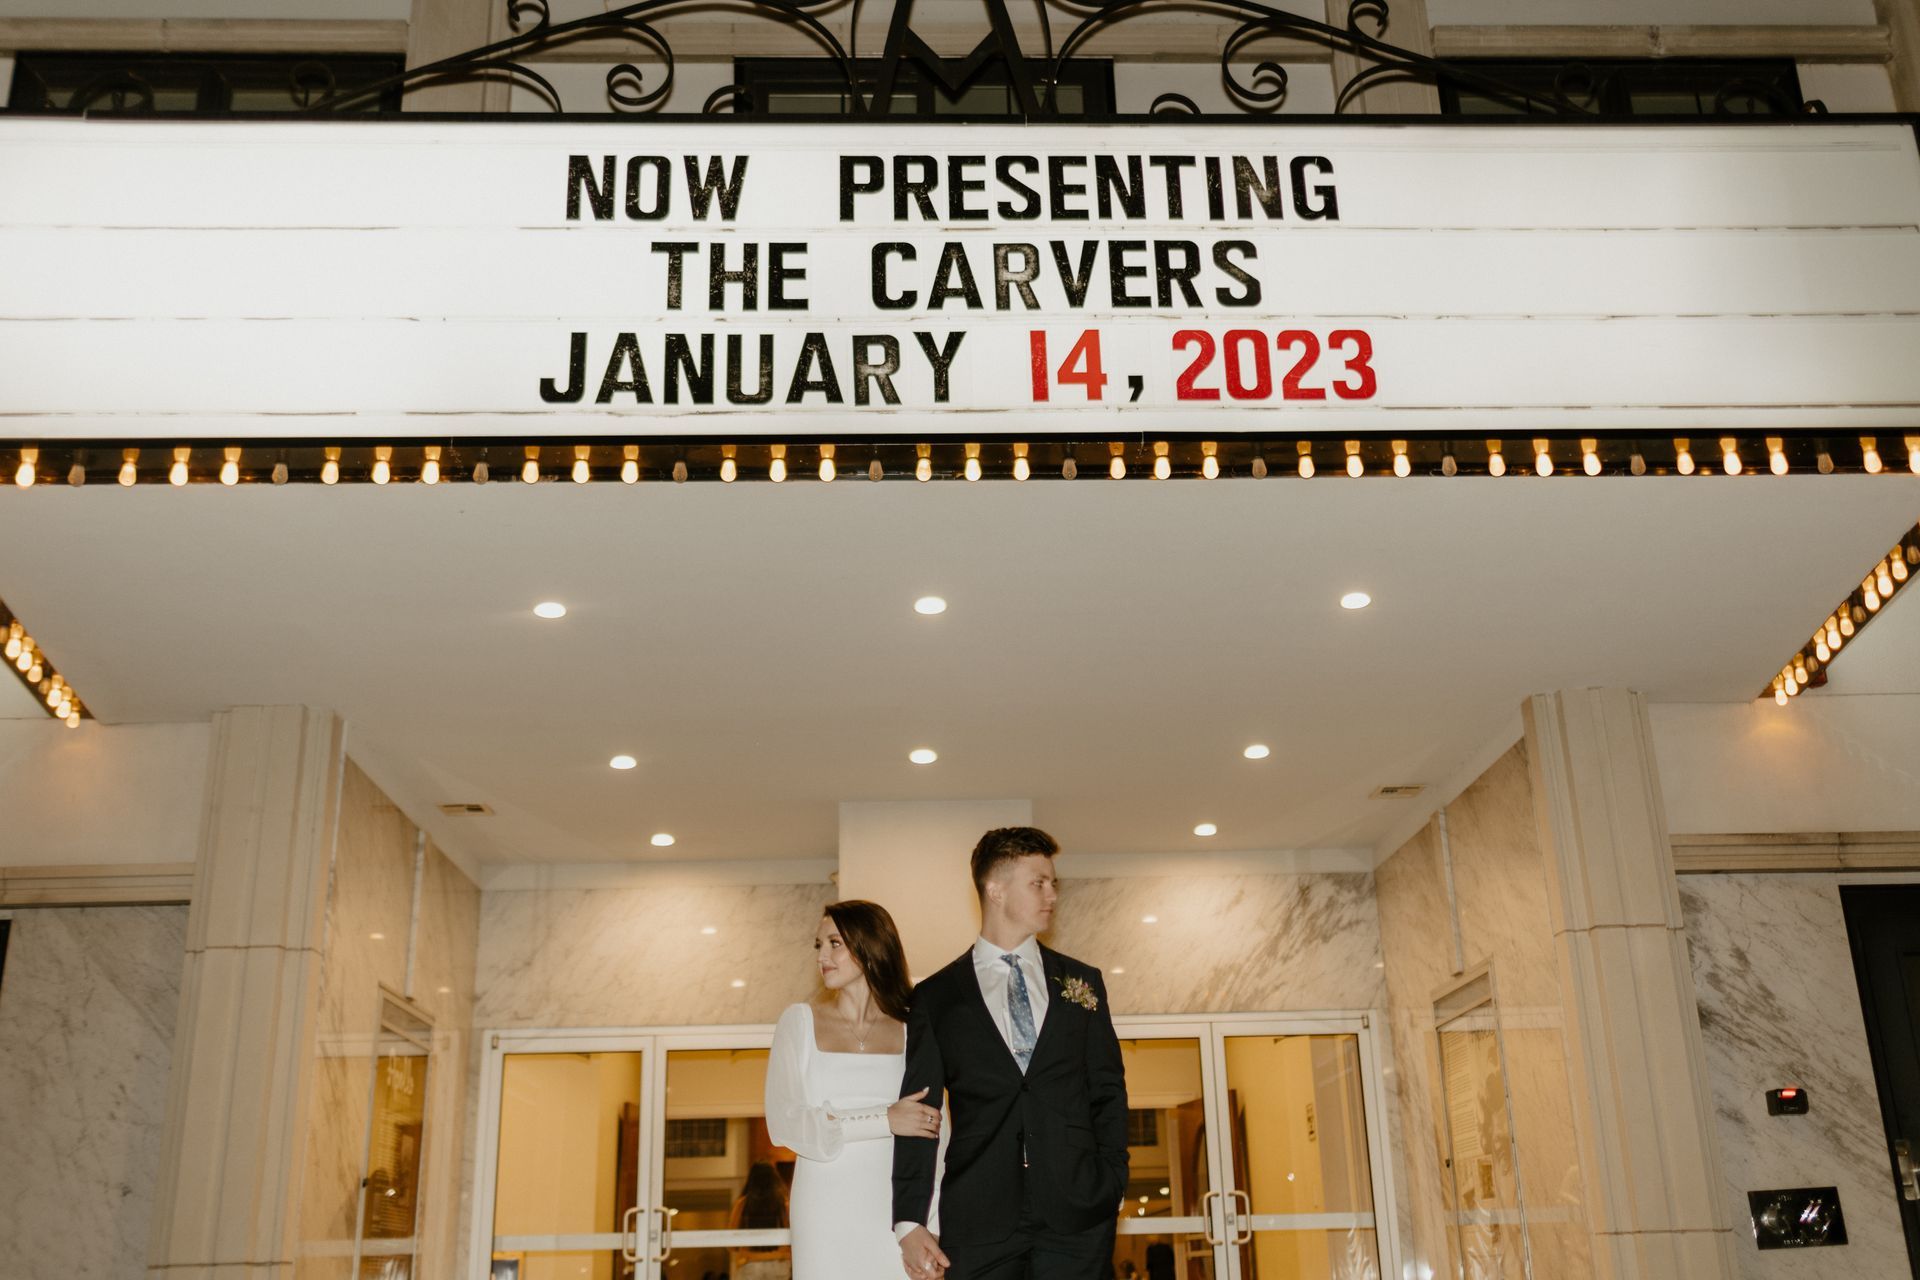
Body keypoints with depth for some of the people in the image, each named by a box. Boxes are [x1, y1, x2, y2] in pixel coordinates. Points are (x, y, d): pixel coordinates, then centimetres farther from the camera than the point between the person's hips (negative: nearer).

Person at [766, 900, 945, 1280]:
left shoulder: (910, 1031, 2)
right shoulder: (799, 1021, 3)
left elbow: (932, 1134, 0)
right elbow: (783, 1122, -7)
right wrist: (883, 1120, -15)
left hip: (894, 1204, 0)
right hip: (826, 1206, 0)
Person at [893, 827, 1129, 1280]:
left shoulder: (1082, 983, 11)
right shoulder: (936, 998, 6)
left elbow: (1108, 1092, 11)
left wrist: (1111, 1187, 0)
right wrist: (909, 1221, -4)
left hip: (1077, 1214, 1)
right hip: (978, 1222, -1)